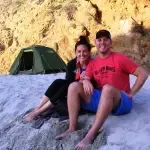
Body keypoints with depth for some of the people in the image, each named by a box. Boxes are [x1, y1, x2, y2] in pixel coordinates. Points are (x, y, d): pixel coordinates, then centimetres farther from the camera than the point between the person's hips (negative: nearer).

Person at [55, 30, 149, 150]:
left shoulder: (120, 58, -4)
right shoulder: (93, 63, 11)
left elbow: (143, 74, -6)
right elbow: (86, 78, 6)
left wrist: (131, 93, -9)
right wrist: (85, 81, -18)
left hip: (121, 102, -5)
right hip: (101, 100, 5)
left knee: (108, 88, -39)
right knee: (74, 86, -11)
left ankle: (91, 135, -40)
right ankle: (72, 128, -19)